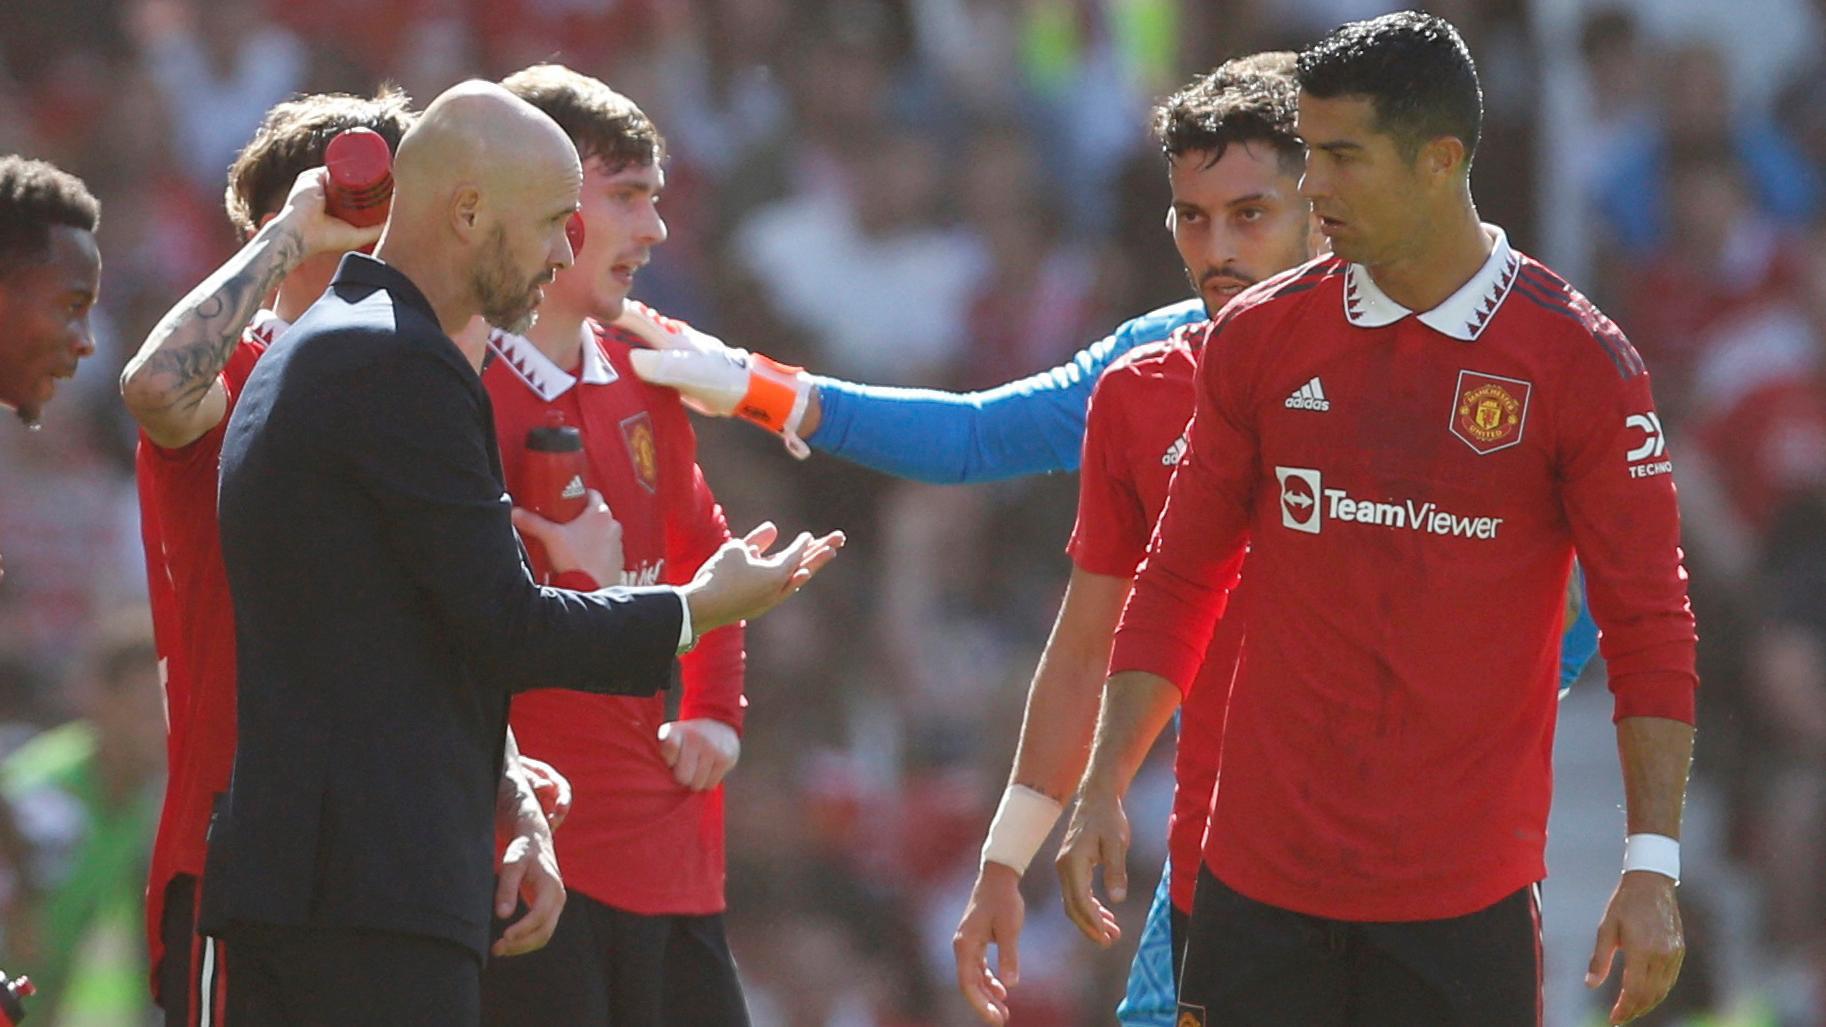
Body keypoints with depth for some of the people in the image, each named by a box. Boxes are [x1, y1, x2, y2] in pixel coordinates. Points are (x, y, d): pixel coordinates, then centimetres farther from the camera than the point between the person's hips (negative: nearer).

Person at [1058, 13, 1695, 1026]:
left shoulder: (1580, 364, -4)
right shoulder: (1258, 337, 6)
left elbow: (1648, 628, -2)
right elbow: (1180, 585, 12)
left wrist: (1652, 865, -10)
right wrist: (1103, 788, 3)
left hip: (1467, 904, -2)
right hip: (1259, 888, 2)